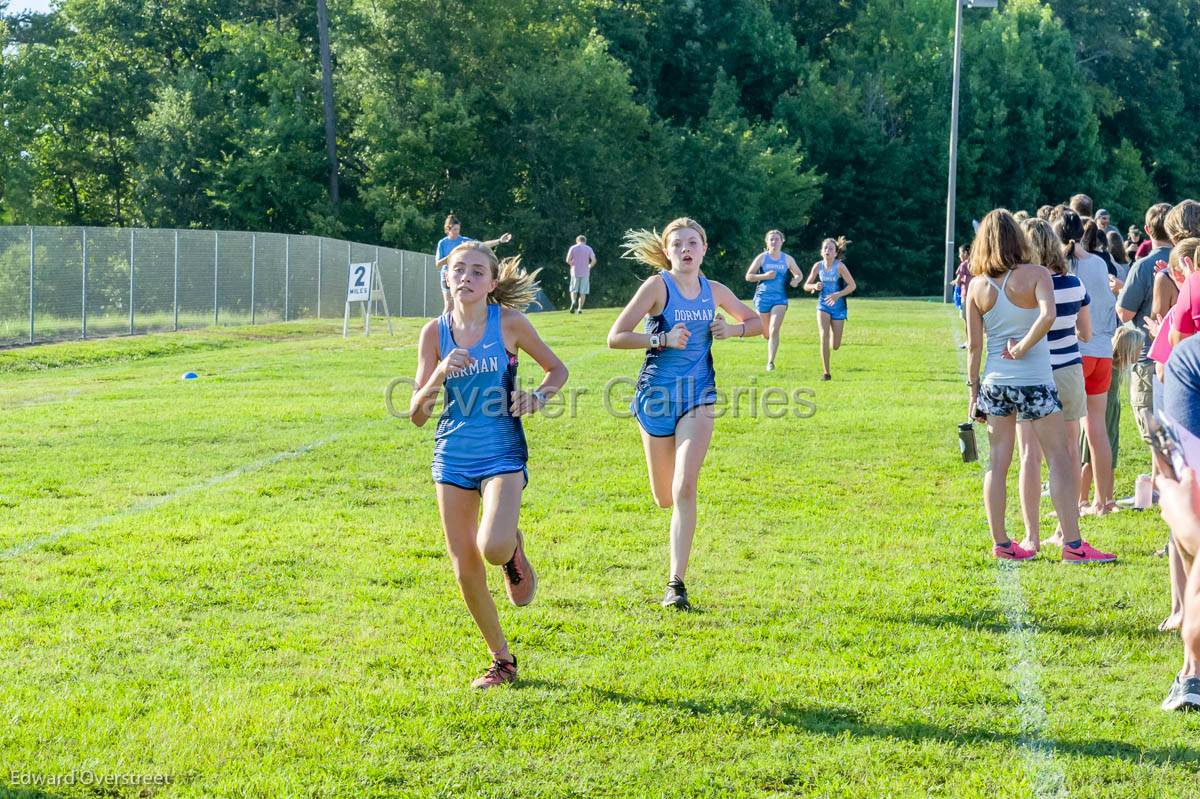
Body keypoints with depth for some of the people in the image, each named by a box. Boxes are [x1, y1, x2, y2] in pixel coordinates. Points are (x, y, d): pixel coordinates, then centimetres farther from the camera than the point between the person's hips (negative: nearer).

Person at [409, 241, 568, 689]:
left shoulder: (509, 323, -5)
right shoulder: (436, 332, 0)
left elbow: (557, 369, 9)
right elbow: (417, 415, -1)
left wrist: (537, 397, -11)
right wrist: (440, 374, -18)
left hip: (502, 454, -3)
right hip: (453, 456, 3)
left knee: (493, 547, -27)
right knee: (465, 571, 3)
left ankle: (514, 551, 13)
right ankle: (502, 660, 23)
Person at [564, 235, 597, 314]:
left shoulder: (573, 248, 2)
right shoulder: (588, 249, 4)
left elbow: (568, 260, -6)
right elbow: (594, 260, -5)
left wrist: (573, 265, 12)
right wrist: (589, 267, 11)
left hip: (575, 272, 0)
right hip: (585, 273, 0)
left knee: (574, 290, 9)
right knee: (583, 292, 5)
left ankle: (573, 302, -17)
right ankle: (580, 308, 0)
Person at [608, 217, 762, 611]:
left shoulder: (714, 291, 5)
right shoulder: (657, 286, -8)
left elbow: (757, 322, 20)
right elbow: (615, 337, -12)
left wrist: (732, 330, -1)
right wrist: (663, 339, -21)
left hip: (698, 394, 1)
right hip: (657, 392, -1)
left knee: (684, 489, -14)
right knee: (664, 498, 8)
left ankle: (676, 584, -13)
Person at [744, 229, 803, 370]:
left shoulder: (787, 259, 5)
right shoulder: (762, 257, 2)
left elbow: (799, 274, 17)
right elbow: (748, 276, 1)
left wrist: (796, 280, -7)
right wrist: (765, 276, -14)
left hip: (780, 298, 0)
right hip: (762, 297, 0)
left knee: (774, 330, -17)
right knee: (766, 333, 8)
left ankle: (770, 362, -19)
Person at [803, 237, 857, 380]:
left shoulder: (839, 266, -15)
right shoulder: (818, 266, -5)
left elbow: (852, 285, -16)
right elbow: (806, 286, 5)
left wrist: (838, 294, -28)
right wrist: (814, 286, -18)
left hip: (838, 306, -1)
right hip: (823, 305, 1)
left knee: (835, 345, 5)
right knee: (823, 336, -17)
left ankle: (834, 333, 44)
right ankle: (826, 373, -10)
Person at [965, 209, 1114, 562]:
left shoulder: (978, 286, 2)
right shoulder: (1035, 274, -9)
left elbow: (973, 344, 3)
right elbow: (1048, 315, -27)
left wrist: (973, 387, 11)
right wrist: (1022, 347, -14)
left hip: (995, 383, 4)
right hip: (1035, 382, -4)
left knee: (998, 462, 10)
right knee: (1060, 459, 1)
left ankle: (1001, 543, 13)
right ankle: (1072, 544, -3)